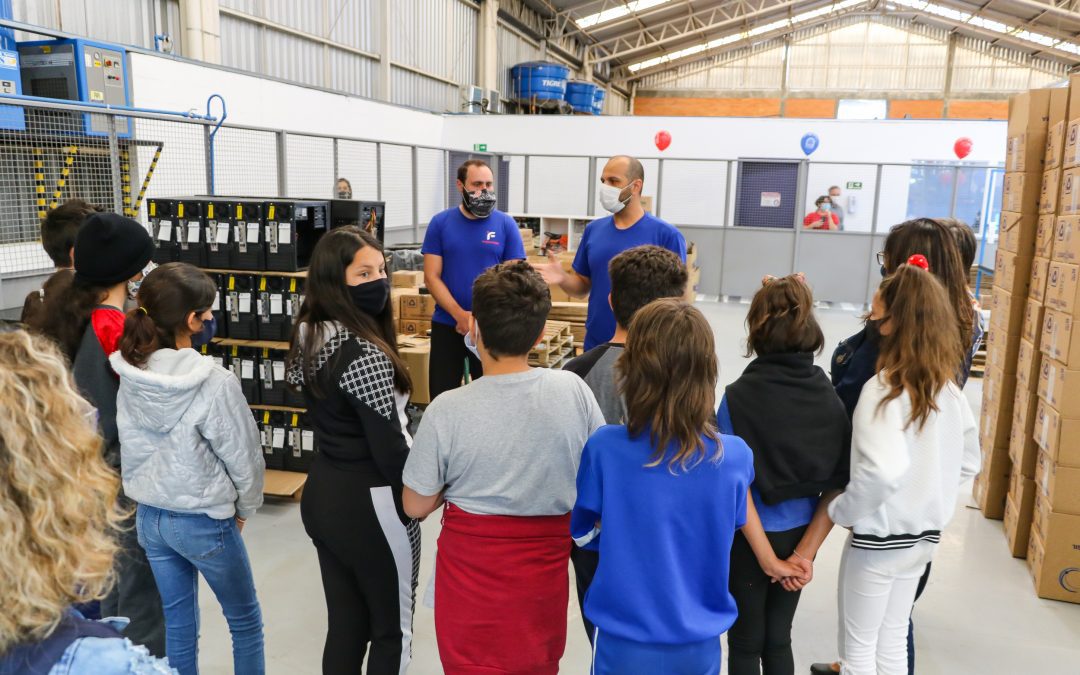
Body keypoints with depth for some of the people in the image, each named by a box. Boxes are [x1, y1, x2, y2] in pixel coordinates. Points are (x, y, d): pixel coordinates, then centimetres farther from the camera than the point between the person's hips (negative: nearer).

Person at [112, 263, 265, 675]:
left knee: (178, 625, 19)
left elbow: (134, 446, 3)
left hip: (149, 516, 6)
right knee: (245, 621, 15)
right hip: (203, 520, -6)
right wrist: (244, 508, 2)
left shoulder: (130, 376, -7)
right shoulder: (215, 382, -24)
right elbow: (243, 455, -15)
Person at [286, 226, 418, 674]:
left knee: (344, 624, 20)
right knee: (392, 629, 12)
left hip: (321, 491, 8)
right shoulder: (365, 355, -25)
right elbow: (390, 450, -22)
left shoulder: (309, 338, 2)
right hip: (370, 503, -8)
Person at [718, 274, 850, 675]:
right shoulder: (827, 393, -7)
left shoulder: (739, 396, -19)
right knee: (778, 639, 21)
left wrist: (768, 559, -6)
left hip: (751, 539, -4)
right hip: (800, 536, 4)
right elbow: (839, 479, -6)